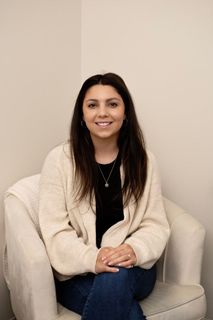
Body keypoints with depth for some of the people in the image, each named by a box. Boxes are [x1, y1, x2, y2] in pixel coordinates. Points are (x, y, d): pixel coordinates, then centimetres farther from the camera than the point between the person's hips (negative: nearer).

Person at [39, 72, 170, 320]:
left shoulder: (144, 161, 2)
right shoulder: (59, 160, -5)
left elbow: (156, 224, 1)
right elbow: (55, 231, -9)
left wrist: (135, 250, -22)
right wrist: (92, 259, -27)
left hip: (133, 269, 2)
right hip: (77, 274, -2)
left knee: (114, 279, -33)